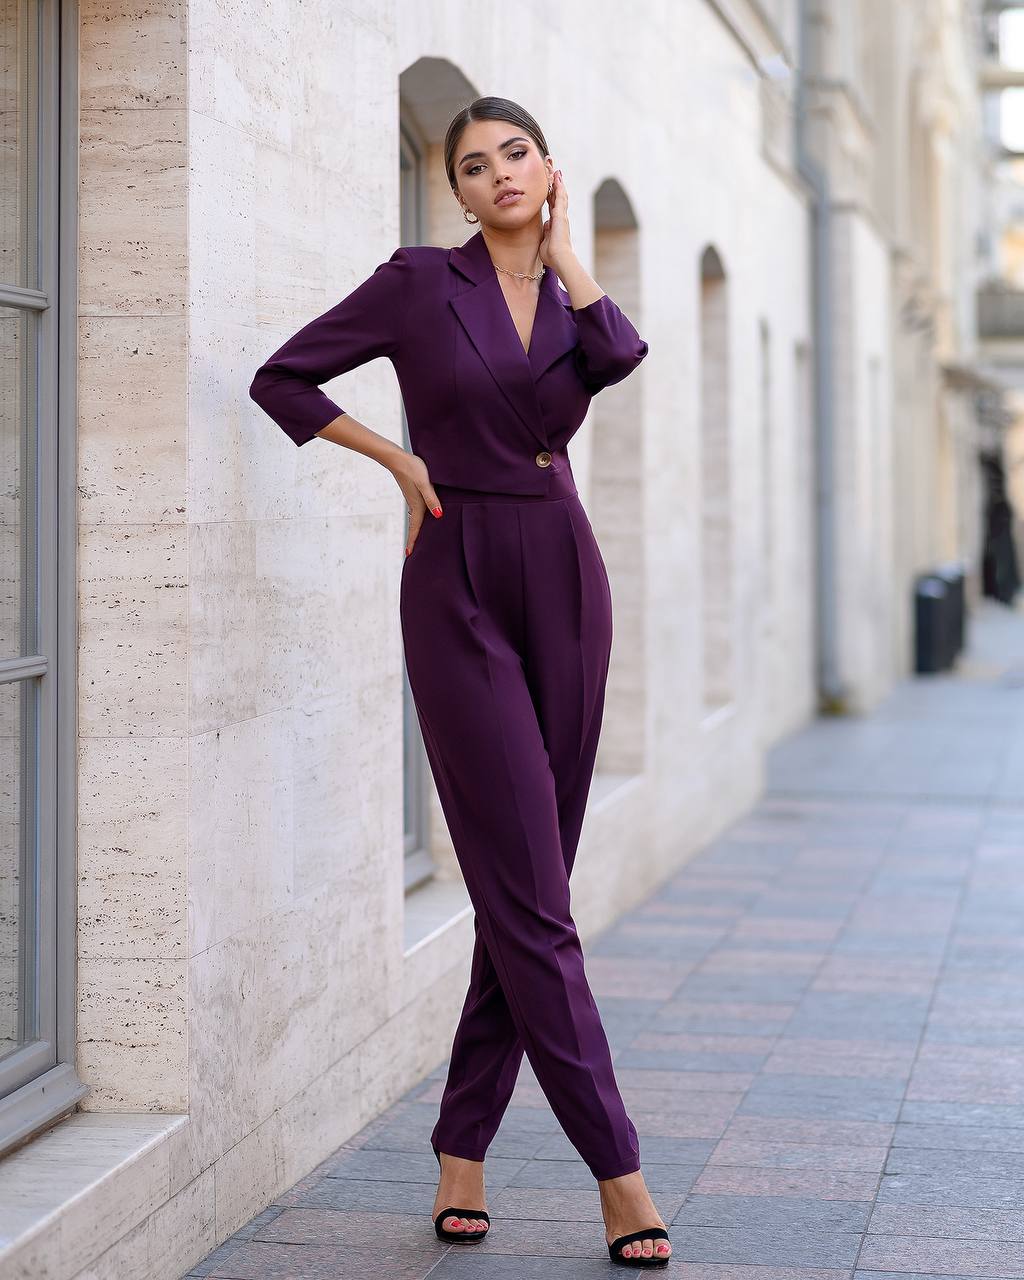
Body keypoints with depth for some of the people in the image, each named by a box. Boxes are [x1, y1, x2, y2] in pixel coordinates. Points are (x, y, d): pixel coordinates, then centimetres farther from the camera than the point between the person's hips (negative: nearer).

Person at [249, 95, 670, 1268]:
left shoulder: (570, 297, 13)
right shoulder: (421, 282, 0)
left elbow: (617, 358, -11)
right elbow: (282, 378, 2)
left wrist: (562, 249, 1)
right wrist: (402, 459, -2)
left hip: (564, 578, 5)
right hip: (461, 590, -5)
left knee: (525, 892, 5)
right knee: (528, 896, -7)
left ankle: (462, 1151, 16)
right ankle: (617, 1169, -3)